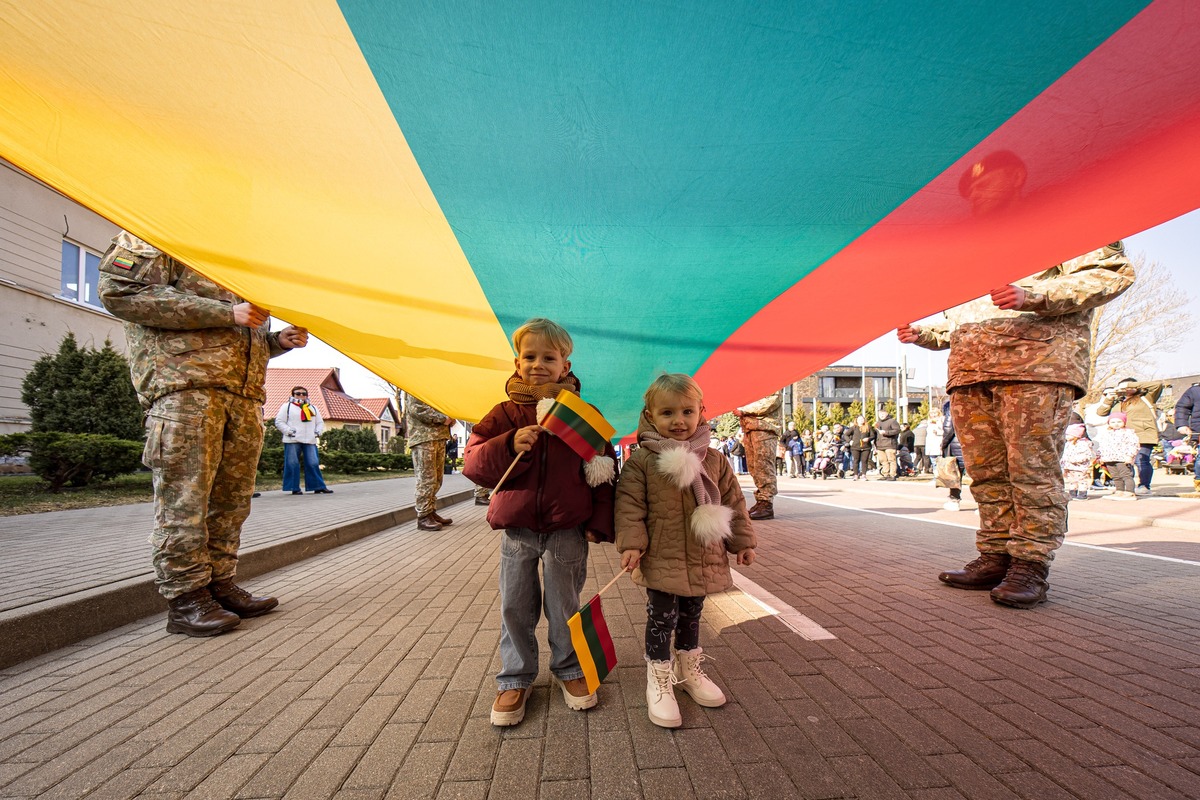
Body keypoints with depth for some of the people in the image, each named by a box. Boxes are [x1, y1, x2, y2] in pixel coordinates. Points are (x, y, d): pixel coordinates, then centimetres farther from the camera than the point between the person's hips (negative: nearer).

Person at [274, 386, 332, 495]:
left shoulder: (313, 408, 22)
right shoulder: (287, 406, 8)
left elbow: (320, 422, 25)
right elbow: (279, 421, 1)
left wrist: (318, 431, 6)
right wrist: (289, 431, -12)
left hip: (310, 441, 3)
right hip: (292, 441, -3)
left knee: (313, 464, -1)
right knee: (292, 464, -2)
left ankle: (319, 487, 0)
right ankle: (294, 488, 4)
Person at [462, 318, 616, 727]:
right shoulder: (505, 413, 1)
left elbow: (604, 471, 1)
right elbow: (473, 463, -5)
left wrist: (599, 523, -3)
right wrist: (510, 444, -22)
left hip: (568, 529, -1)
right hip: (517, 528, 2)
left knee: (564, 604, 13)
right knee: (515, 606, 12)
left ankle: (569, 670, 37)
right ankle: (514, 679, 33)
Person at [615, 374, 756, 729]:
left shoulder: (714, 461, 1)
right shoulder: (641, 461, -11)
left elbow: (733, 502, 9)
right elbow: (629, 505, -10)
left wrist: (742, 540, 10)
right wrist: (631, 543, -16)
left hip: (703, 560, 4)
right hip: (662, 560, -4)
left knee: (691, 617, 22)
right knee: (662, 619, 4)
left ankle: (690, 671, 43)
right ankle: (659, 683, 24)